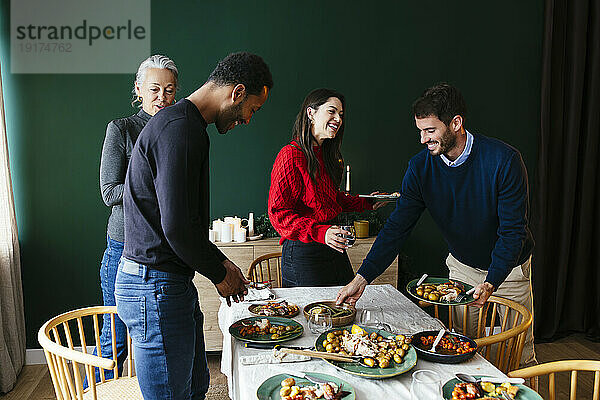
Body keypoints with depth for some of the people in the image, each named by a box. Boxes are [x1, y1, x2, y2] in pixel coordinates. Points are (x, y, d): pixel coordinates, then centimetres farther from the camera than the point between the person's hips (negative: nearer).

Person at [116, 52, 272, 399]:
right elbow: (177, 226, -25)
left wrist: (219, 260, 15)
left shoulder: (182, 123, 16)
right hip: (156, 289, -11)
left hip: (173, 284, 11)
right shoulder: (182, 129, -19)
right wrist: (219, 274, -8)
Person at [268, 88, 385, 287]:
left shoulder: (328, 155, 13)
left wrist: (365, 202, 14)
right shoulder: (291, 155, -14)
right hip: (303, 253, -8)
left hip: (334, 248, 8)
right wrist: (319, 232, -29)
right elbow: (278, 213, -18)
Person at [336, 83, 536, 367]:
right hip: (462, 266, 2)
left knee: (520, 353, 10)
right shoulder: (420, 167, -15)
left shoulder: (504, 160, -25)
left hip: (508, 267, -2)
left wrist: (491, 282, -32)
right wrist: (362, 277, -24)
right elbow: (398, 226, -16)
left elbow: (513, 230, -21)